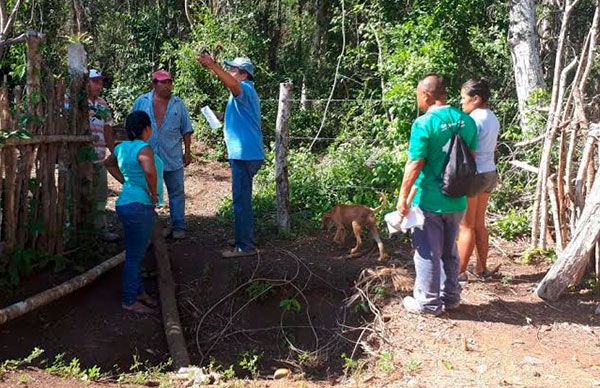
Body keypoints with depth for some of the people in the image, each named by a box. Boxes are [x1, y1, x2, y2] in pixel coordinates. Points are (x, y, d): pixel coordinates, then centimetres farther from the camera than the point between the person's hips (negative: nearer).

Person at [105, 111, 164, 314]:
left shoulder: (122, 147, 9)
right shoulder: (143, 148, -17)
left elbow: (109, 163, 28)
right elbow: (149, 170, -37)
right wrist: (153, 193, -21)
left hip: (127, 203, 10)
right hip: (138, 207, -10)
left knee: (136, 253, 20)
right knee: (135, 256, 1)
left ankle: (139, 292, 33)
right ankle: (129, 301, 11)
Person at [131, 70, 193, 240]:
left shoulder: (178, 104, 4)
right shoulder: (141, 102, 2)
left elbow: (186, 130, 7)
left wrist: (188, 152, 5)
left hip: (173, 158, 0)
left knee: (177, 193, 5)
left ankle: (178, 226, 14)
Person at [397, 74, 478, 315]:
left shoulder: (423, 124, -17)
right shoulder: (466, 121, 3)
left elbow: (415, 164, -18)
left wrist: (403, 196, -10)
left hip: (429, 202, -6)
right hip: (457, 200, 6)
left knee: (428, 253, 6)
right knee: (449, 251, 19)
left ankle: (428, 302, 16)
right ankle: (450, 297, 30)